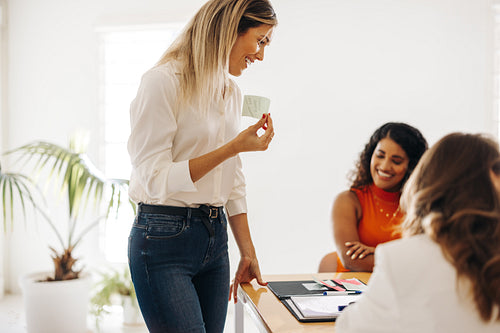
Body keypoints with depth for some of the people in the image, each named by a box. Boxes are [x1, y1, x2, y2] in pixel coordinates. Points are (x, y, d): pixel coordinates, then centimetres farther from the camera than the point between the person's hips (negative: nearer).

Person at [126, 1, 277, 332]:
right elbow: (154, 179, -17)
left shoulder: (231, 92, 12)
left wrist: (248, 253, 14)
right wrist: (233, 147, -18)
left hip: (215, 237, 7)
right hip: (165, 239, -7)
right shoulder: (163, 82, -12)